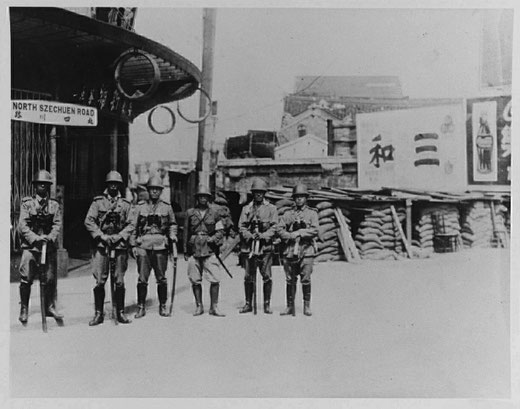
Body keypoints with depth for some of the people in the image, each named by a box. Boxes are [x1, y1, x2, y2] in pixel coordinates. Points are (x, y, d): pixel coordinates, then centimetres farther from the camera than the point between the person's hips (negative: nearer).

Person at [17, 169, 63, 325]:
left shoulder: (54, 205, 10)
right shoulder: (27, 203, 4)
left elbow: (57, 224, 2)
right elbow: (22, 225, -4)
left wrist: (50, 237, -16)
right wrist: (35, 238, -17)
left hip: (49, 246, 2)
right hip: (30, 246, -2)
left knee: (50, 279, 3)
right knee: (26, 279, -5)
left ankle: (50, 307, 17)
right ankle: (24, 310, 8)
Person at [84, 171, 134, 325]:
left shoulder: (125, 204, 9)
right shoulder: (98, 201, 6)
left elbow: (130, 225, 6)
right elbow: (88, 221, 0)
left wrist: (119, 236, -9)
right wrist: (102, 236, -10)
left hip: (120, 245, 1)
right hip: (101, 245, -1)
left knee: (119, 281, 4)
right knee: (100, 281, -2)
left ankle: (120, 312, 13)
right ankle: (98, 314, 7)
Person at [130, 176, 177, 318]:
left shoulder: (166, 207, 9)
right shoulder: (140, 207, 7)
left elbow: (172, 224, 20)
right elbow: (133, 226, 8)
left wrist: (173, 236, 2)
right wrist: (133, 245, 2)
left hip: (161, 246, 1)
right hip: (143, 246, -1)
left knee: (161, 278, 5)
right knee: (142, 278, -2)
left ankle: (163, 306, 16)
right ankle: (141, 307, 8)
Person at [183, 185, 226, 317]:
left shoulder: (215, 211, 6)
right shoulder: (190, 212, 8)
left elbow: (220, 230, 9)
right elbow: (186, 233, 12)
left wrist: (214, 238, -11)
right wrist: (185, 251, 11)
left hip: (209, 250, -1)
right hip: (194, 250, 1)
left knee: (215, 280, -6)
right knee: (195, 280, 5)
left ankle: (214, 307, 5)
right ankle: (199, 306, 19)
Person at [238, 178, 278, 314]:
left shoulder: (271, 208, 9)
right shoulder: (246, 209, 14)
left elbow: (274, 227, 0)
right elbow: (241, 227, 6)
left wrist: (263, 236, -15)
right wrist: (250, 235, -11)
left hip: (265, 246, -2)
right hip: (248, 246, 2)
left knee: (267, 277, -4)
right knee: (248, 276, 5)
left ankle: (267, 304, 6)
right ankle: (248, 304, 15)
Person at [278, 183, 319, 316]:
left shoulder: (312, 213, 8)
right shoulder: (287, 214, 13)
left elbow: (315, 231, -5)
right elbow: (280, 230, 5)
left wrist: (299, 232, -11)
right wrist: (291, 236, -10)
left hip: (306, 250, -2)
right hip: (290, 250, 2)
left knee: (306, 280, -5)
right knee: (290, 280, 4)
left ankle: (307, 307, 5)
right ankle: (290, 307, 12)